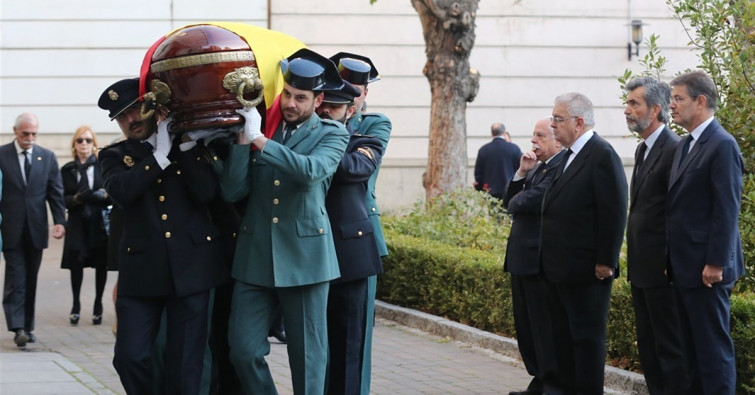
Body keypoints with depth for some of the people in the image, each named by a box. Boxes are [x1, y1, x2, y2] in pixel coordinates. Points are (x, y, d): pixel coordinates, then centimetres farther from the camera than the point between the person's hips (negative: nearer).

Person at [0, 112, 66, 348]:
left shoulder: (47, 157, 8)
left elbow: (56, 193, 8)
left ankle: (28, 326, 17)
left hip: (36, 230, 3)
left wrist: (60, 221, -3)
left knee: (30, 281, 9)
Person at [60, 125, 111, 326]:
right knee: (76, 261, -6)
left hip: (100, 222, -1)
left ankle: (98, 304, 14)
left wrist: (104, 196, -18)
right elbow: (63, 199, 6)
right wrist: (77, 199, -13)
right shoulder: (67, 170, 9)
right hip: (78, 224, 1)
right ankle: (76, 304, 7)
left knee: (101, 263, 1)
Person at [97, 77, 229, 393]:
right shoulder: (115, 156, 10)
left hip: (191, 266, 0)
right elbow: (121, 190, -13)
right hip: (141, 270, 1)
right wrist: (161, 155, -13)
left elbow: (207, 192, -7)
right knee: (129, 356, -5)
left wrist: (186, 144, -9)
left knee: (185, 364, 1)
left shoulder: (190, 146, 10)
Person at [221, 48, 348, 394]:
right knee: (243, 350, -1)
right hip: (255, 257, 3)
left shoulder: (331, 134, 2)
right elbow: (232, 191, 1)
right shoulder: (258, 128, 10)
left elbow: (310, 170, -20)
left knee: (307, 354, 3)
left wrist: (260, 140, -18)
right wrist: (243, 138, -9)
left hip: (305, 257, -3)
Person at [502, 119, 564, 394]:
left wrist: (514, 203, -2)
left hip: (541, 260, -10)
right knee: (527, 328, 15)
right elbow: (509, 201, 14)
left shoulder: (562, 167, -16)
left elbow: (532, 201, -25)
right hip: (522, 258, 10)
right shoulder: (538, 167, 16)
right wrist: (522, 173, -1)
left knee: (544, 327, -3)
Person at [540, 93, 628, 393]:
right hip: (558, 267, 10)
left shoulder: (602, 155, -15)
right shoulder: (569, 156, 15)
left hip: (585, 270, -10)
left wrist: (605, 263, -19)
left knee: (587, 335, -1)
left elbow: (614, 214, -19)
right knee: (563, 333, 15)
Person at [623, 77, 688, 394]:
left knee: (669, 345, -3)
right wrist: (634, 260, 18)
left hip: (662, 270, -10)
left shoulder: (674, 150, -16)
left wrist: (671, 264, -19)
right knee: (648, 344, 15)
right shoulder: (643, 149, 15)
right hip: (642, 267, 10)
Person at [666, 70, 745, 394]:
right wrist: (674, 259, 13)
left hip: (707, 269, -9)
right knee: (692, 345, 13)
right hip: (685, 267, 9)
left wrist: (715, 263, -20)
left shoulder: (722, 145, -14)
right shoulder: (685, 146, 15)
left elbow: (727, 210, -18)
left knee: (713, 347, -4)